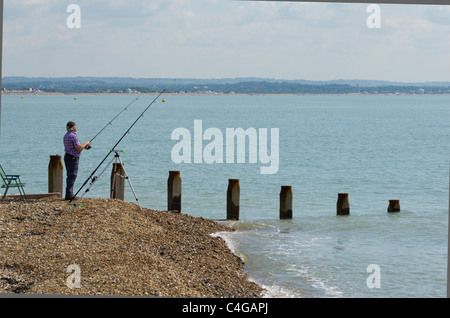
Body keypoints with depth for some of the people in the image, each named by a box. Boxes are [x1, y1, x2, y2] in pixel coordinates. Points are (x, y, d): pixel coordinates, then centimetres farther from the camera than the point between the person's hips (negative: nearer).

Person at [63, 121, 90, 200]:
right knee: (72, 176, -9)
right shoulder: (73, 136, -16)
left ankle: (69, 194, 17)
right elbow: (79, 148, -19)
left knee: (70, 176, 14)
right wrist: (86, 143, -4)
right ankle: (69, 195, -13)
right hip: (73, 158, -10)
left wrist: (83, 146, 17)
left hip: (67, 156, 10)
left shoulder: (66, 135, 13)